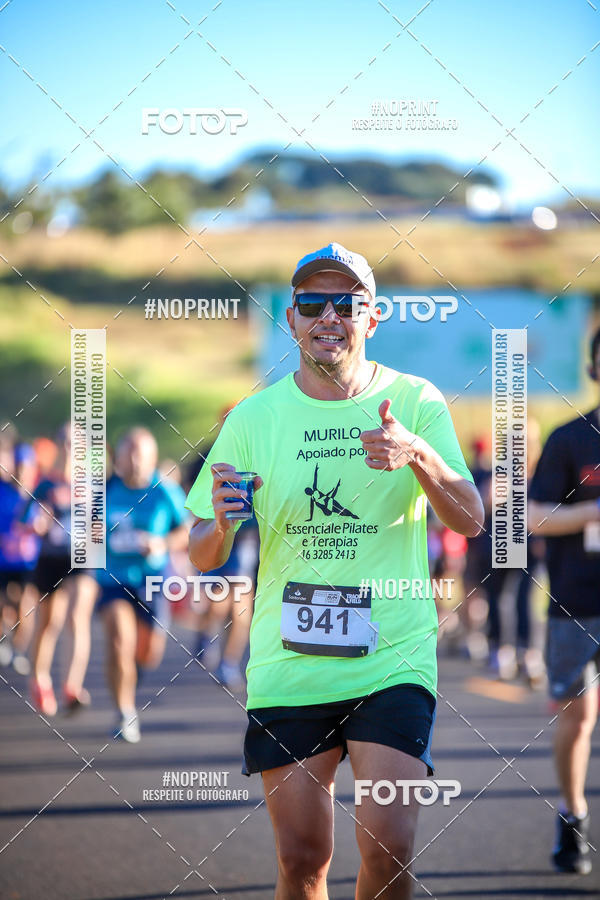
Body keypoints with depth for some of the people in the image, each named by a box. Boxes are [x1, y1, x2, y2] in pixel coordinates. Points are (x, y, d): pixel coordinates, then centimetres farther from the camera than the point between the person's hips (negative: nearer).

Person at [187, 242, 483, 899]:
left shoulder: (415, 403, 1)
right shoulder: (253, 418, 4)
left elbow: (469, 520, -6)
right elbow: (203, 557, 6)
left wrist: (419, 457, -26)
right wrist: (220, 524, -19)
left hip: (393, 656, -1)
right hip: (286, 665, 1)